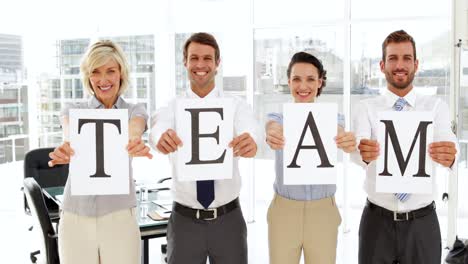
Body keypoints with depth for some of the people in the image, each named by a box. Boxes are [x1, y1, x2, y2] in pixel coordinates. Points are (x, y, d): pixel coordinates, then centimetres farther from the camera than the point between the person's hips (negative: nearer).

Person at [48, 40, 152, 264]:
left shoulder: (135, 111, 4)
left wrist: (134, 144, -45)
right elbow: (72, 135, -18)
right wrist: (67, 148, -42)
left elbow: (133, 131, -20)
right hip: (75, 217, 1)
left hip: (119, 216, -1)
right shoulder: (73, 111, 5)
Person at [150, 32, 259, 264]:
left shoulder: (236, 106, -3)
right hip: (184, 220, 0)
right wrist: (161, 137, -48)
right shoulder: (172, 108, -2)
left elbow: (249, 130, -24)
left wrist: (250, 142, -48)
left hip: (228, 219, 0)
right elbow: (159, 126, -24)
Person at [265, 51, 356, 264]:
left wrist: (347, 142, -47)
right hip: (284, 211, 0)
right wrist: (272, 136, -50)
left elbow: (338, 133, -22)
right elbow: (272, 127, -25)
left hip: (323, 211, 1)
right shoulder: (279, 116, -1)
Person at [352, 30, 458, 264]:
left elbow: (446, 144, -19)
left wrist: (449, 157, -43)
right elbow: (358, 148, -20)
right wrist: (364, 153, -44)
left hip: (423, 223, 1)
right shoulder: (366, 108, -1)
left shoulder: (436, 106, 0)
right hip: (377, 221, 0)